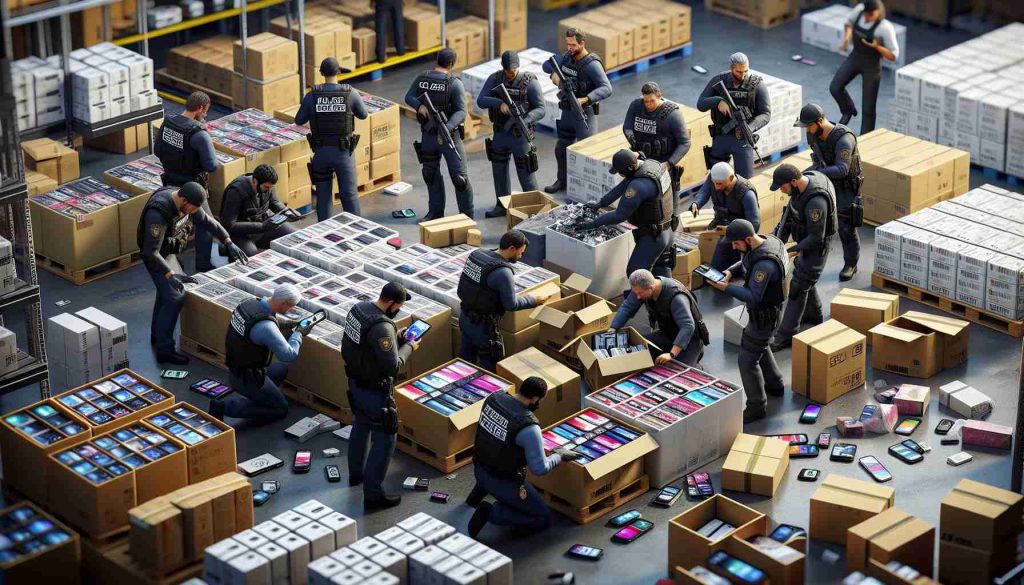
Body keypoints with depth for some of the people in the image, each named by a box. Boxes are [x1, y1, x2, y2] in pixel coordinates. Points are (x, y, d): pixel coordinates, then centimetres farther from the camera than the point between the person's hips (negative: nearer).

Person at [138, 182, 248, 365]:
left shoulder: (185, 200, -11)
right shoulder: (158, 213, -36)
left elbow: (206, 220, 3)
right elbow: (151, 252, -35)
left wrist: (229, 243, -3)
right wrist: (170, 275, -43)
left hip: (170, 252, 9)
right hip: (156, 256, -9)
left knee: (166, 291, 23)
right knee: (175, 297, -17)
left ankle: (157, 336, 42)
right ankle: (164, 350, -11)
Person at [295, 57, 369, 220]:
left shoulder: (311, 96, -7)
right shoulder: (350, 93, -9)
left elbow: (299, 120, 4)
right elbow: (364, 115, 6)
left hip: (321, 151, 1)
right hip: (343, 151, -1)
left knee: (323, 193, 12)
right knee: (349, 194, 7)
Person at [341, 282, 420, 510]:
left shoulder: (359, 308, -4)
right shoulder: (382, 327, -32)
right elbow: (392, 365, -29)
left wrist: (395, 337, 4)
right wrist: (408, 347, -13)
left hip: (355, 381, 9)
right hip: (375, 391, -9)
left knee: (361, 426, 29)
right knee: (385, 439, 1)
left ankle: (356, 473, 48)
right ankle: (373, 495, 4)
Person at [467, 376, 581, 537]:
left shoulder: (493, 398, -10)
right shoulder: (529, 428, -31)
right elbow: (540, 468, -23)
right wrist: (559, 456, -4)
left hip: (480, 469, 8)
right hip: (504, 482, -8)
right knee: (543, 519, 8)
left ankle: (483, 488, 19)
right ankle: (491, 512, -7)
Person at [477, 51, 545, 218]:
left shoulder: (530, 83, -17)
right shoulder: (494, 79, -4)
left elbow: (540, 110, -17)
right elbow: (481, 101, -12)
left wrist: (524, 121, -35)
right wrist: (499, 103, -30)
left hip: (520, 135, -5)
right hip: (500, 133, 5)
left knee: (525, 173, 0)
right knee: (499, 170, 16)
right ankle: (502, 206, 31)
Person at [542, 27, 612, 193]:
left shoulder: (592, 65, -22)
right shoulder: (567, 57, 1)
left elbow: (606, 89, -29)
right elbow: (546, 65, 11)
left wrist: (584, 99, -41)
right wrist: (554, 72, -13)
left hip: (585, 113, -8)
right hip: (567, 111, 8)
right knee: (562, 148, 19)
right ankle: (562, 181, 37)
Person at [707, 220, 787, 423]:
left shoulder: (764, 263, -36)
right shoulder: (764, 241, -6)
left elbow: (752, 297, -33)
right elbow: (744, 264, 9)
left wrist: (726, 288, -35)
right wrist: (729, 273, -10)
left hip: (764, 316, -10)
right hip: (767, 309, 10)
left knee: (747, 360, 0)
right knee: (759, 346, 31)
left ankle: (756, 407, 12)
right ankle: (775, 385, 49)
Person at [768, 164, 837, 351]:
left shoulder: (816, 201, -37)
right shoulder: (806, 179, -8)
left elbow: (816, 237, -30)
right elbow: (790, 213, 3)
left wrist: (793, 251, -23)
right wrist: (778, 239, -2)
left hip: (815, 248, -9)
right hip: (806, 241, 9)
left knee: (798, 287, -4)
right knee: (805, 280, 27)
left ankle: (786, 334, 4)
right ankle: (813, 314, 49)